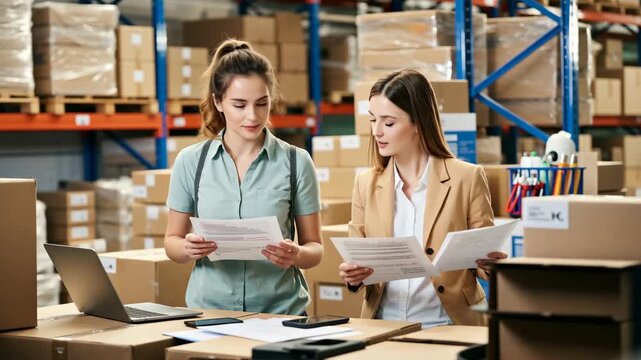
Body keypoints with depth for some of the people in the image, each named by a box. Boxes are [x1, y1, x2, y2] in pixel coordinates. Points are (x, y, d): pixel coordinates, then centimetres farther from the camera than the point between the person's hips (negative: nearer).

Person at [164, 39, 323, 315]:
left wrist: (297, 255, -14)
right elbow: (172, 241, 11)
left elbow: (315, 248, 7)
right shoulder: (190, 162, 4)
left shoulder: (296, 162, 2)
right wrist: (188, 248, -10)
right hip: (209, 309, 1)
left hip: (280, 311, -1)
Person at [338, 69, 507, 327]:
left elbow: (485, 255, 5)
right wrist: (352, 276, -8)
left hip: (447, 325, -1)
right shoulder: (366, 184, 9)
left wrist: (490, 263, -16)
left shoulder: (466, 178, 0)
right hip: (382, 328, 2)